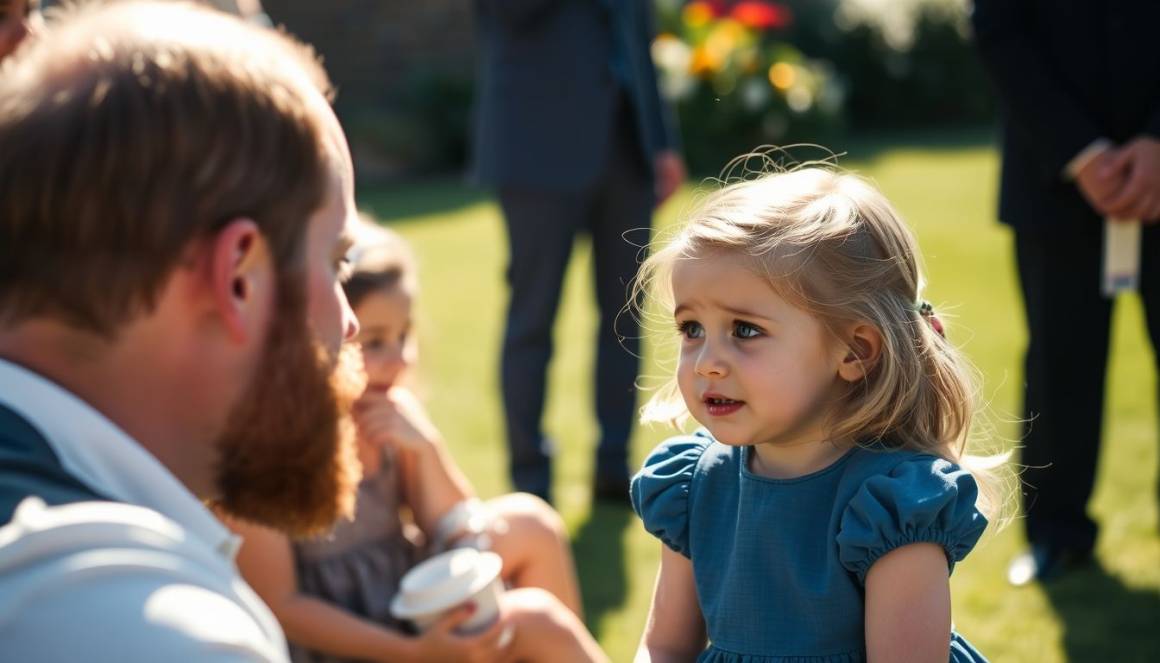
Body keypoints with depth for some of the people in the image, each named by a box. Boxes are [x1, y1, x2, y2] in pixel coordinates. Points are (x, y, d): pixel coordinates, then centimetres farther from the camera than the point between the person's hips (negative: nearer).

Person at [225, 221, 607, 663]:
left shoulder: (392, 413, -3)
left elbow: (459, 537, 4)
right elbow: (279, 606, -19)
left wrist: (426, 447, -14)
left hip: (406, 606, 7)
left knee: (529, 523, -7)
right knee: (533, 621, -19)